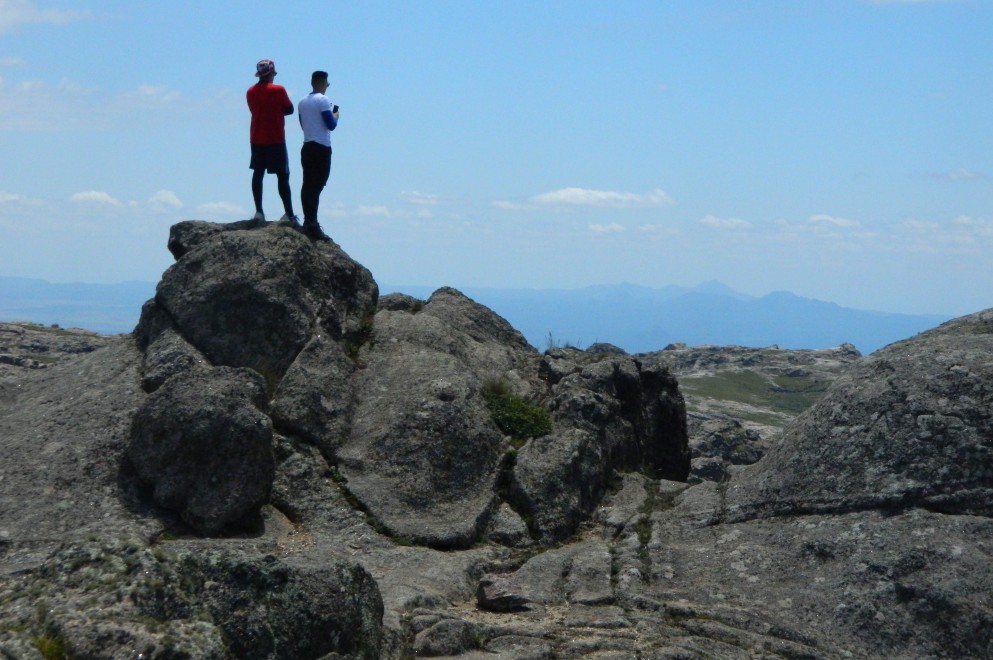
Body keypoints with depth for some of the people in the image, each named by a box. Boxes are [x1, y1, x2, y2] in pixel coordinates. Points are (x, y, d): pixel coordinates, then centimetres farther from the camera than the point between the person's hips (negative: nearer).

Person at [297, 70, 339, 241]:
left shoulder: (302, 102, 12)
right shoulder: (323, 100, -10)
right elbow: (331, 125, -14)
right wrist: (336, 116, 8)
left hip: (307, 147, 8)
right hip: (321, 148, -8)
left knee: (308, 185, 9)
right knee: (317, 186, -10)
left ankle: (308, 221, 11)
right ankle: (312, 224, -15)